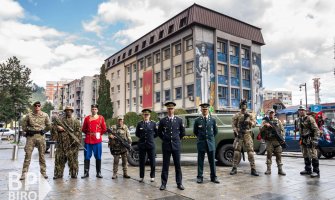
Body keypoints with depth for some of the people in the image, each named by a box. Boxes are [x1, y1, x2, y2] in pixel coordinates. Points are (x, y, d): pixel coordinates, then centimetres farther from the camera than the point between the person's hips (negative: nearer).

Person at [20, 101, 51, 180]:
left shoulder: (45, 115, 3)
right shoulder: (29, 116, 2)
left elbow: (49, 126, 12)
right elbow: (24, 126, 11)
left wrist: (43, 131, 8)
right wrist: (29, 131, 4)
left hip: (41, 136, 1)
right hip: (31, 137, 0)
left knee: (42, 155, 7)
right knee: (28, 154, -3)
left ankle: (43, 172, 15)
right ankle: (24, 173, 3)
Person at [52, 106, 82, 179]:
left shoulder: (76, 121, 7)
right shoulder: (59, 120, 12)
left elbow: (79, 132, -1)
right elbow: (53, 129, 11)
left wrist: (76, 140, -13)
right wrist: (57, 128, -9)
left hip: (72, 144, -1)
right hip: (61, 144, 2)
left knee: (73, 160, 2)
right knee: (59, 159, 4)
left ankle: (73, 174, 12)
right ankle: (58, 174, 14)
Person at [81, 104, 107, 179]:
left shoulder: (101, 118, 3)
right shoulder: (87, 118, 7)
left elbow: (104, 129, 6)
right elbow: (83, 129, 14)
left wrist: (98, 134, 1)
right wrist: (88, 133, 5)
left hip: (98, 140, -1)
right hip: (88, 140, 1)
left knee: (98, 157, 4)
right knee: (87, 157, 4)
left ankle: (98, 173, 13)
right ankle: (86, 172, 13)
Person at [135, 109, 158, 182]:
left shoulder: (153, 124, 2)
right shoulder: (139, 124, 4)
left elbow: (156, 133, 11)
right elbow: (137, 134, 13)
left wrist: (150, 137, 8)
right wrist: (142, 137, 9)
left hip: (151, 145, 0)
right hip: (142, 145, 1)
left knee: (152, 161, 2)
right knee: (142, 162, 6)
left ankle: (152, 176, 17)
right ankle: (141, 177, 18)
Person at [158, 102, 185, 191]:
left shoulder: (179, 120, 2)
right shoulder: (162, 121, 0)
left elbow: (183, 132, 14)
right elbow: (159, 132, 13)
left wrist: (177, 139, 12)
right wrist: (165, 139, 10)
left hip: (176, 145, 1)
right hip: (166, 146, 0)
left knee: (178, 165, 6)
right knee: (165, 165, 5)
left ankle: (179, 183, 16)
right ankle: (164, 183, 13)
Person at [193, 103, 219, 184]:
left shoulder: (213, 120, 3)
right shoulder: (197, 120, -1)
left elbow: (215, 131, 14)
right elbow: (195, 131, 10)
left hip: (210, 143, 1)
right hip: (201, 143, -1)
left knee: (212, 161, 7)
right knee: (200, 161, 4)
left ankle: (213, 177, 18)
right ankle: (200, 177, 12)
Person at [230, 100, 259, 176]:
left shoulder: (250, 115, 10)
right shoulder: (236, 115, 6)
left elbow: (254, 124, 3)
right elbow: (234, 125, 3)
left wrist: (249, 121, -15)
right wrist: (236, 132, -12)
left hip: (248, 135, 1)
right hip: (239, 134, -1)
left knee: (250, 152, -4)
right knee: (236, 152, -1)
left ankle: (253, 169, 2)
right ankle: (234, 168, 8)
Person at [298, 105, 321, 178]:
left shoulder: (309, 119, -10)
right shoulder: (300, 120, 15)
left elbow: (316, 130, -14)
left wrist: (315, 139, -20)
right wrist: (301, 139, 20)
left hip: (310, 140, -8)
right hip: (303, 141, 8)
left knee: (313, 156, -7)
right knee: (305, 156, 14)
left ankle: (316, 172, -1)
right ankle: (308, 170, 24)